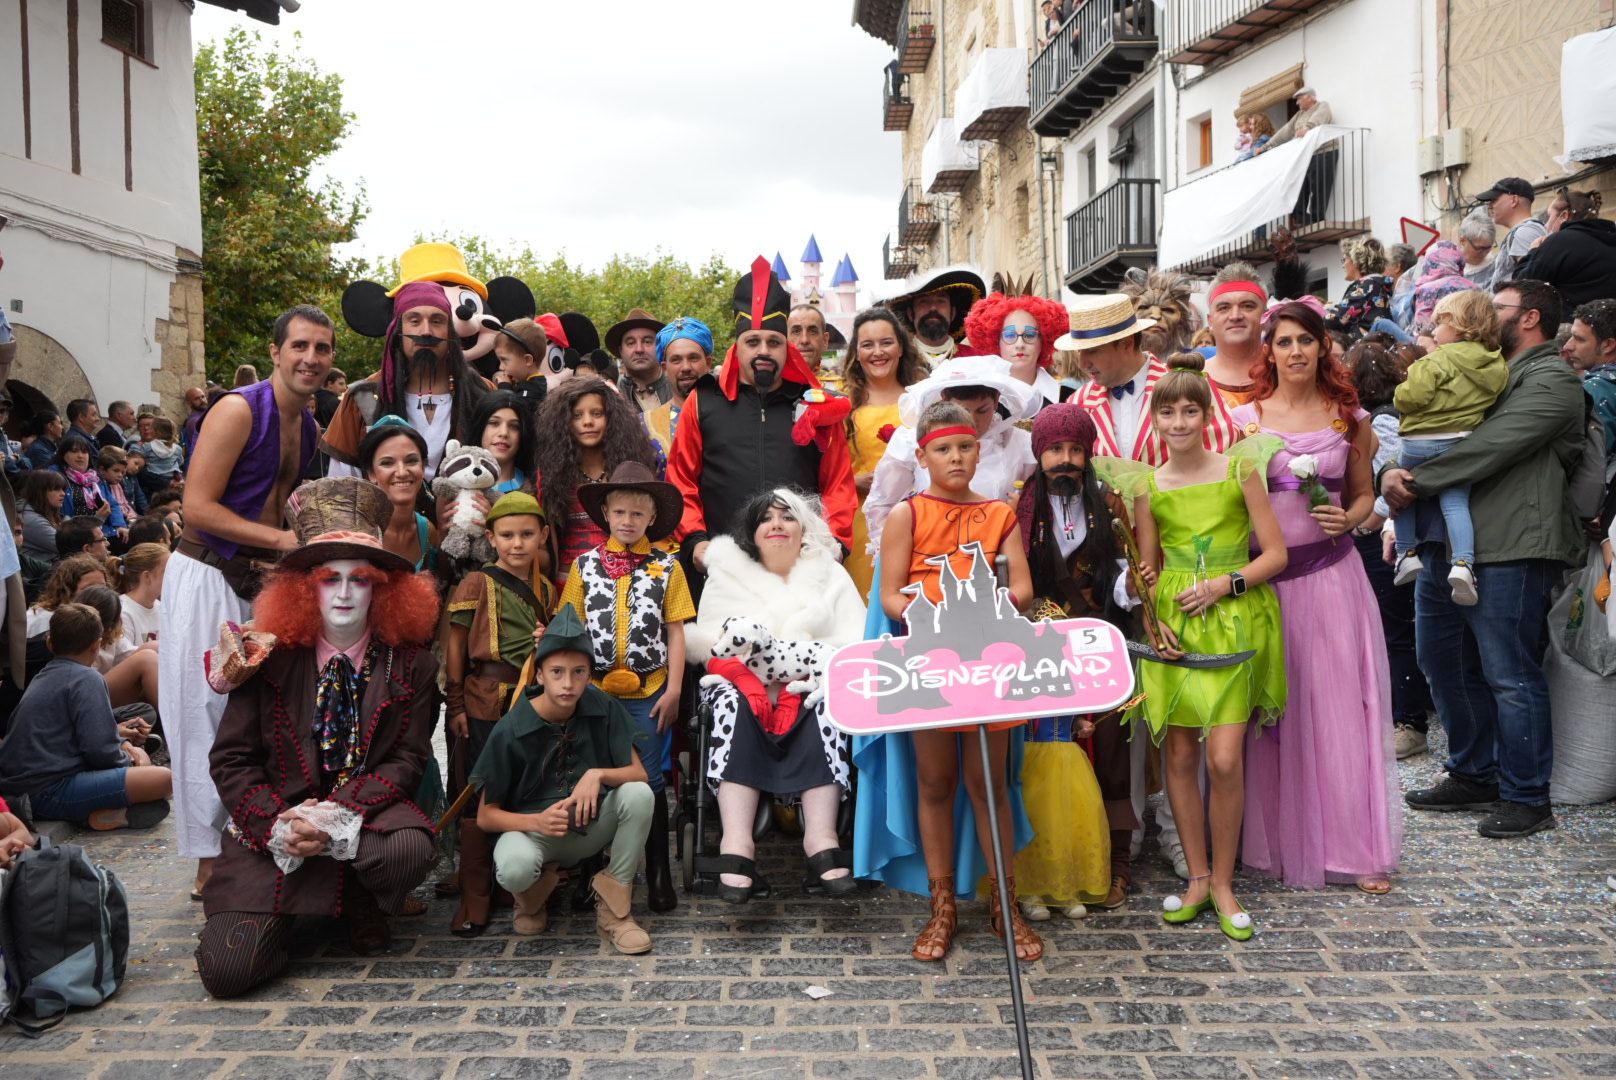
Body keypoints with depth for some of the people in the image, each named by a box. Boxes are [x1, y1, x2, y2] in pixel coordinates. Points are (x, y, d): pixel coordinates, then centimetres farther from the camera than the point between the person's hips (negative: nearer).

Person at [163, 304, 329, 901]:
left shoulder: (309, 427, 11)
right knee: (208, 718, -3)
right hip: (207, 578, -7)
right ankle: (209, 864, 6)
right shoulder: (239, 410, -13)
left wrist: (296, 549, 3)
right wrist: (282, 539, -19)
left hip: (261, 582, 8)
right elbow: (198, 507, -18)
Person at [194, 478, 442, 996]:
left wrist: (336, 813, -20)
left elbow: (408, 758, -6)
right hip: (274, 821, 0)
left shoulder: (410, 664, -1)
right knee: (226, 971, -17)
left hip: (367, 811, 0)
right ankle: (283, 919, 20)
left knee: (410, 850, -36)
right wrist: (277, 823, -16)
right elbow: (230, 760, 0)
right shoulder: (271, 658, -1)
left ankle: (364, 912, 1)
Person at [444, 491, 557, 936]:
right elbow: (456, 646, -2)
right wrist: (455, 703, -6)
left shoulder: (545, 588, 12)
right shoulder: (477, 584, -3)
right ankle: (474, 896, 10)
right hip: (485, 701, -4)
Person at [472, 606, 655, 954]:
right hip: (532, 827, -3)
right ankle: (534, 893, 3)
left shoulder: (604, 709, -10)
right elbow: (485, 816, -10)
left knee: (639, 794, -27)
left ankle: (613, 907, -10)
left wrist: (598, 775, -29)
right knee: (514, 866, -37)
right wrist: (536, 822, -29)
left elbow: (639, 774, -8)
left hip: (592, 826, 3)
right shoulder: (510, 731, -15)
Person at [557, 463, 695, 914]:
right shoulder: (585, 565, 6)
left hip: (648, 692, -1)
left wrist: (673, 690, -3)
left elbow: (675, 632, 2)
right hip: (596, 690, 1)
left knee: (649, 782, 3)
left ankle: (658, 873, 15)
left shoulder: (666, 567, 3)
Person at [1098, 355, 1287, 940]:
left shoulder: (1240, 468, 0)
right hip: (1173, 623, 2)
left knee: (1224, 760, -8)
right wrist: (1153, 619, -4)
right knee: (1179, 755, 4)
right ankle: (1197, 878, 20)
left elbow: (1275, 553, 1)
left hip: (1233, 621, -2)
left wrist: (1226, 584, -13)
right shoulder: (1147, 486, 6)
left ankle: (1223, 883, 10)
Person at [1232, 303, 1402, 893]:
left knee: (1341, 706, 2)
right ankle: (1279, 841, 17)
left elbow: (1363, 492, 16)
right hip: (1266, 574, -1)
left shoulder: (1350, 417, 6)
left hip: (1332, 573, 1)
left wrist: (1350, 518, -6)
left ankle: (1355, 846, 12)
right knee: (1275, 709, 4)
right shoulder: (1244, 418, 2)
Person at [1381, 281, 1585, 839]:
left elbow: (1488, 448, -19)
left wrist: (1417, 481, -15)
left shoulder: (1550, 379, -6)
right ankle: (1474, 776, 29)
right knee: (1442, 661, 15)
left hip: (1507, 550, -9)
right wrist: (1395, 473, -3)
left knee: (1510, 677, -2)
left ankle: (1527, 797, 10)